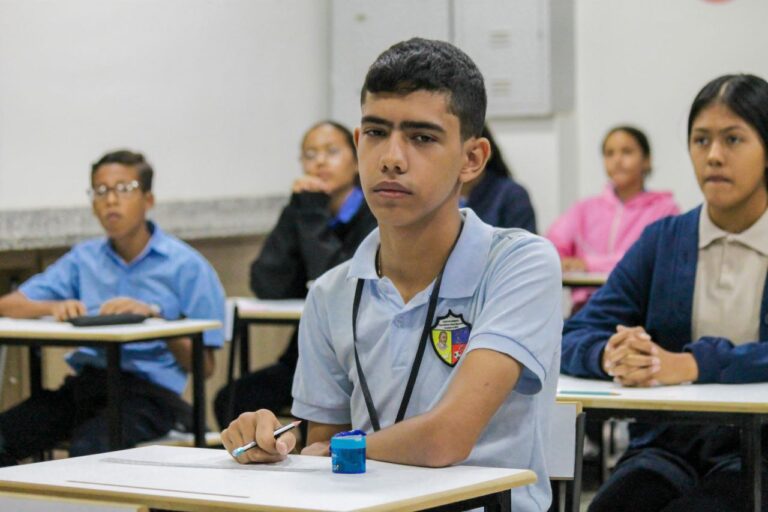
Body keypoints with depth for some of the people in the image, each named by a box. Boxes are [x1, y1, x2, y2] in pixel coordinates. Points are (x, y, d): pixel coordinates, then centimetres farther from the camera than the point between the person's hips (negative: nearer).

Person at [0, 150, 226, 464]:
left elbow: (204, 366, 0)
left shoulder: (186, 266, 4)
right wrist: (54, 307, -11)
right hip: (86, 382, 4)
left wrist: (154, 315, -14)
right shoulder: (83, 259, 17)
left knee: (90, 446, -34)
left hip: (150, 388, -4)